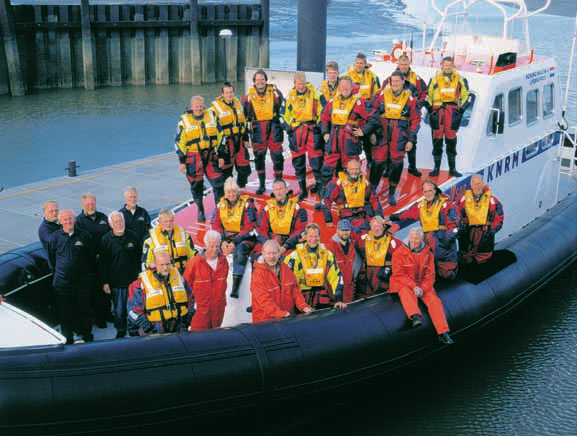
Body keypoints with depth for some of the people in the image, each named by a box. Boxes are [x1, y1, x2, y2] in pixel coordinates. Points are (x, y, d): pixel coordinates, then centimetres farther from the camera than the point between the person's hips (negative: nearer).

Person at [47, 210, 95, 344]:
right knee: (64, 313, 6)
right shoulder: (55, 237, 1)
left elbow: (92, 257, 8)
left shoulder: (84, 235, 0)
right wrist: (57, 273, 10)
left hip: (83, 281, 0)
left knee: (85, 311, 9)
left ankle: (87, 338, 26)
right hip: (62, 283, 0)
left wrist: (90, 274, 8)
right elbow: (50, 258, 12)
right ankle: (68, 341, 19)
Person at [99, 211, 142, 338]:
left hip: (133, 280, 1)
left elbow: (140, 257, 11)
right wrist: (105, 282, -3)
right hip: (116, 282, -1)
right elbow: (103, 263, 0)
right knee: (119, 310, 6)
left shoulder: (133, 236, 3)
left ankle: (134, 331, 22)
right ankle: (121, 331, 24)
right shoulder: (105, 240, -2)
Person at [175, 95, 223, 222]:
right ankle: (200, 211, 21)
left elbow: (220, 135, 9)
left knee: (218, 182, -2)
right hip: (193, 158, -1)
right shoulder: (184, 120, -1)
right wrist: (182, 161, -2)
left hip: (211, 155, 2)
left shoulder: (212, 116, 4)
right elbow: (179, 142, 0)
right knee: (196, 185, 6)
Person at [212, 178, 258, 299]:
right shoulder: (221, 203, 7)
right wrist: (223, 241, -11)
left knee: (239, 251, -37)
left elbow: (250, 228, -12)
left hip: (245, 238, -5)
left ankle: (235, 288, -42)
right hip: (226, 238, 5)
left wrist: (235, 242, -20)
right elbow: (216, 225, 5)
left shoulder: (247, 203, -6)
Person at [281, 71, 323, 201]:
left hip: (312, 130, -3)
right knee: (298, 161, 4)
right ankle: (302, 189, 13)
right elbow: (285, 114, 15)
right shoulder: (290, 95, 8)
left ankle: (319, 184, 16)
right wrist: (289, 126, 5)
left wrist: (319, 125, -4)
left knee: (316, 159, -3)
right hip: (296, 131, 3)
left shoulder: (313, 93, 1)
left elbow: (320, 111, 3)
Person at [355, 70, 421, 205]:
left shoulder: (409, 98, 2)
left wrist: (411, 140, -1)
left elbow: (415, 120, 4)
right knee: (378, 162, -2)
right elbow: (375, 115, 6)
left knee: (396, 164, 2)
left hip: (399, 137, 0)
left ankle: (392, 194, 16)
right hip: (382, 134, 0)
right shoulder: (383, 94, 3)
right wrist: (365, 130, -2)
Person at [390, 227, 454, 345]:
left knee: (435, 301, -18)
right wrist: (413, 286, -20)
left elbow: (430, 275, 4)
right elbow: (399, 274, -9)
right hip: (404, 284, -3)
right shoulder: (399, 253, -3)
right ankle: (415, 316, -62)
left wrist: (422, 288, -14)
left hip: (423, 285, 3)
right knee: (407, 293, -37)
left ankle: (443, 333, -19)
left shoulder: (428, 254, 7)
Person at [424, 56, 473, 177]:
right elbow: (427, 94, 15)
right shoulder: (435, 78, 9)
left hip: (453, 111, 0)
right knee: (437, 139, 0)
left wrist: (462, 109, 5)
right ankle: (436, 168, 7)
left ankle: (452, 169, 6)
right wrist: (429, 108, 4)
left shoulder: (459, 79, 10)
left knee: (451, 140, 0)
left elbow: (466, 95, 16)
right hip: (438, 110, 0)